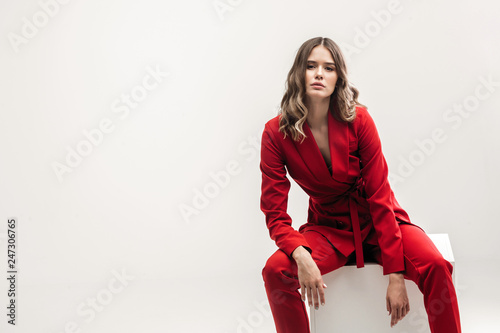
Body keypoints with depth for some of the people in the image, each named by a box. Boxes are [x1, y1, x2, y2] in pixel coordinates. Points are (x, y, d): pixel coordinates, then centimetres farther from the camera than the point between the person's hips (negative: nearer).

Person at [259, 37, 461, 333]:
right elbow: (275, 214, -12)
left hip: (378, 221, 0)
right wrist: (300, 255, -33)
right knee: (276, 269, -27)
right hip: (328, 228, 1)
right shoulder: (276, 133, -12)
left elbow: (380, 197, -14)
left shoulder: (358, 120, -14)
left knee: (436, 265, -27)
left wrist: (395, 275, -20)